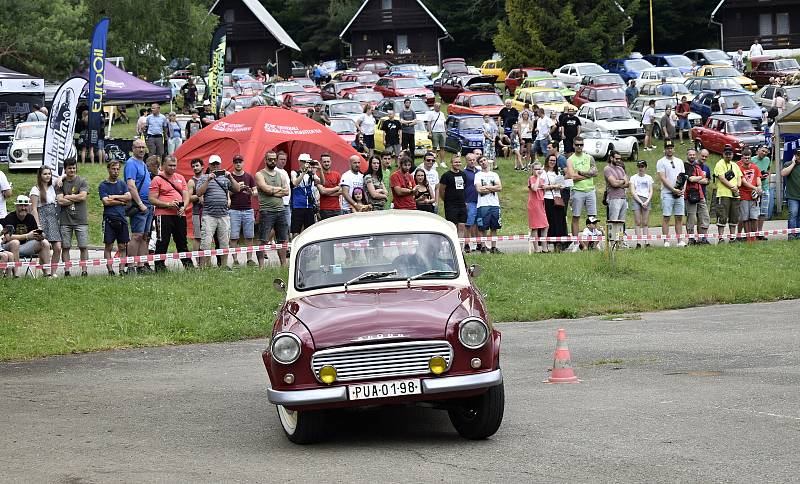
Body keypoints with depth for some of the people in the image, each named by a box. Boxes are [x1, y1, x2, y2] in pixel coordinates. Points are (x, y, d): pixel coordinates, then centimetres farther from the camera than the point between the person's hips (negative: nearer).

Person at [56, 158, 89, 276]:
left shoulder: (82, 181, 5)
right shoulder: (60, 183, 7)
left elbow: (83, 196, -9)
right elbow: (60, 201, -5)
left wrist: (67, 197, -3)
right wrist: (76, 198, -5)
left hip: (81, 219, -1)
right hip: (65, 220, 1)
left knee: (83, 247, -3)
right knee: (65, 247, 1)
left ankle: (84, 270, 0)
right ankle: (66, 270, 4)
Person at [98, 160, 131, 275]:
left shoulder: (122, 184, 14)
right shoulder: (103, 185, 2)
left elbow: (128, 197, 1)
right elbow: (106, 201, -10)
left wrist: (114, 197, -6)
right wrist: (122, 201, -3)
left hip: (121, 218, 4)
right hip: (109, 218, -4)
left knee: (122, 246, 3)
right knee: (108, 246, -3)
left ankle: (122, 269, 5)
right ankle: (110, 270, -2)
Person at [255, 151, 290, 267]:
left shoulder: (280, 175, 16)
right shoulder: (260, 175, 0)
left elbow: (287, 191, 4)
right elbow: (266, 189, -15)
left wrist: (272, 191, -8)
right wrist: (279, 189, -1)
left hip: (280, 211, 6)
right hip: (267, 211, -6)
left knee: (283, 240, 9)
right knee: (263, 241, -7)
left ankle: (284, 264, 16)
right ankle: (261, 266, -6)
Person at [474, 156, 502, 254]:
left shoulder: (494, 175, 15)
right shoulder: (478, 175, 5)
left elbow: (499, 187, 1)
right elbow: (479, 189, -9)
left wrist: (486, 187, -6)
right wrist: (493, 189, -2)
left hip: (495, 204, 3)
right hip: (483, 204, -3)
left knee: (494, 227, 4)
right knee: (483, 228, -5)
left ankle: (494, 247, 8)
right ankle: (483, 247, -1)